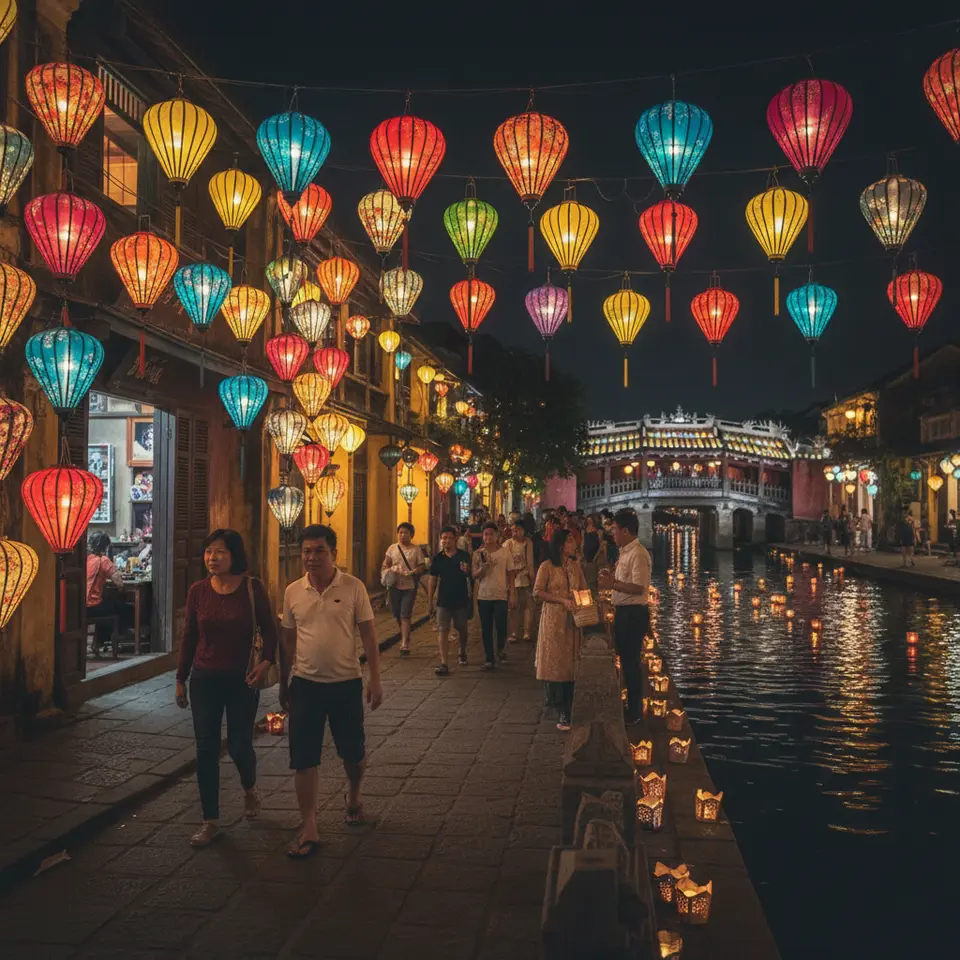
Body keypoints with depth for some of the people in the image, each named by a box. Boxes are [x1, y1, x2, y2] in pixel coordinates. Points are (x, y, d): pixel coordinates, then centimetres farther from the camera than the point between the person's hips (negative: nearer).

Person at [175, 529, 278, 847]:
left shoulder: (252, 588, -8)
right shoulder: (198, 590, -2)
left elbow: (268, 628, -1)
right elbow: (189, 636, 6)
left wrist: (266, 660, -17)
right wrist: (181, 679, 8)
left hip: (242, 678, -2)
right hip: (205, 678, 2)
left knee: (239, 744, 3)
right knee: (206, 749, 3)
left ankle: (249, 789, 38)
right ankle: (210, 821, 16)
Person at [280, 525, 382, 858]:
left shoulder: (353, 587, -7)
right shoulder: (293, 592, 1)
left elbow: (368, 635, -4)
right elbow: (288, 641, 9)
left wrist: (375, 679, -8)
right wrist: (283, 685, 13)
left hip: (346, 683, -1)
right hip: (305, 683, 2)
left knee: (353, 752, 12)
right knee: (303, 758, 1)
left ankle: (353, 795, 42)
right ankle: (309, 828, 11)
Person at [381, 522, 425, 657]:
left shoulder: (416, 550, -1)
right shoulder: (392, 548, 6)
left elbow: (422, 566, -2)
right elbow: (385, 565, 10)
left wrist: (412, 572, -20)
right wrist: (388, 571, -13)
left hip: (409, 586, -3)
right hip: (395, 586, 4)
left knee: (405, 616, -9)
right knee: (397, 615, 14)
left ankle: (405, 645, -8)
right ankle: (404, 636, 38)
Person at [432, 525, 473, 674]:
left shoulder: (464, 556, -3)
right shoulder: (438, 558, 1)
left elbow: (470, 576, -4)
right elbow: (433, 579, 7)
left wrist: (466, 570, -27)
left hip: (461, 599, 0)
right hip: (443, 600, 0)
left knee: (462, 629, 16)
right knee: (443, 631, -8)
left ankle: (462, 653, 42)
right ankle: (443, 664, -13)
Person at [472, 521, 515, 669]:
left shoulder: (505, 552, 0)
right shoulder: (478, 554, 3)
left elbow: (510, 575, 3)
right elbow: (475, 576, 0)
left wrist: (511, 595, -1)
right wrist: (483, 567, -20)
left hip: (501, 595, -1)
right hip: (483, 596, 2)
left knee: (501, 627, -7)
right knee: (486, 629, 6)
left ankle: (501, 649, 23)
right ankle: (489, 659, 16)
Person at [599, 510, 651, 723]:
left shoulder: (638, 554, -19)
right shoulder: (625, 552, 13)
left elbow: (638, 587, -27)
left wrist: (613, 584, -26)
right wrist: (613, 576, 7)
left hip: (634, 613, -10)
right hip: (624, 611, 10)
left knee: (631, 661, 0)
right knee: (625, 659, 18)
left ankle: (634, 711, 13)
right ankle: (629, 706, 31)